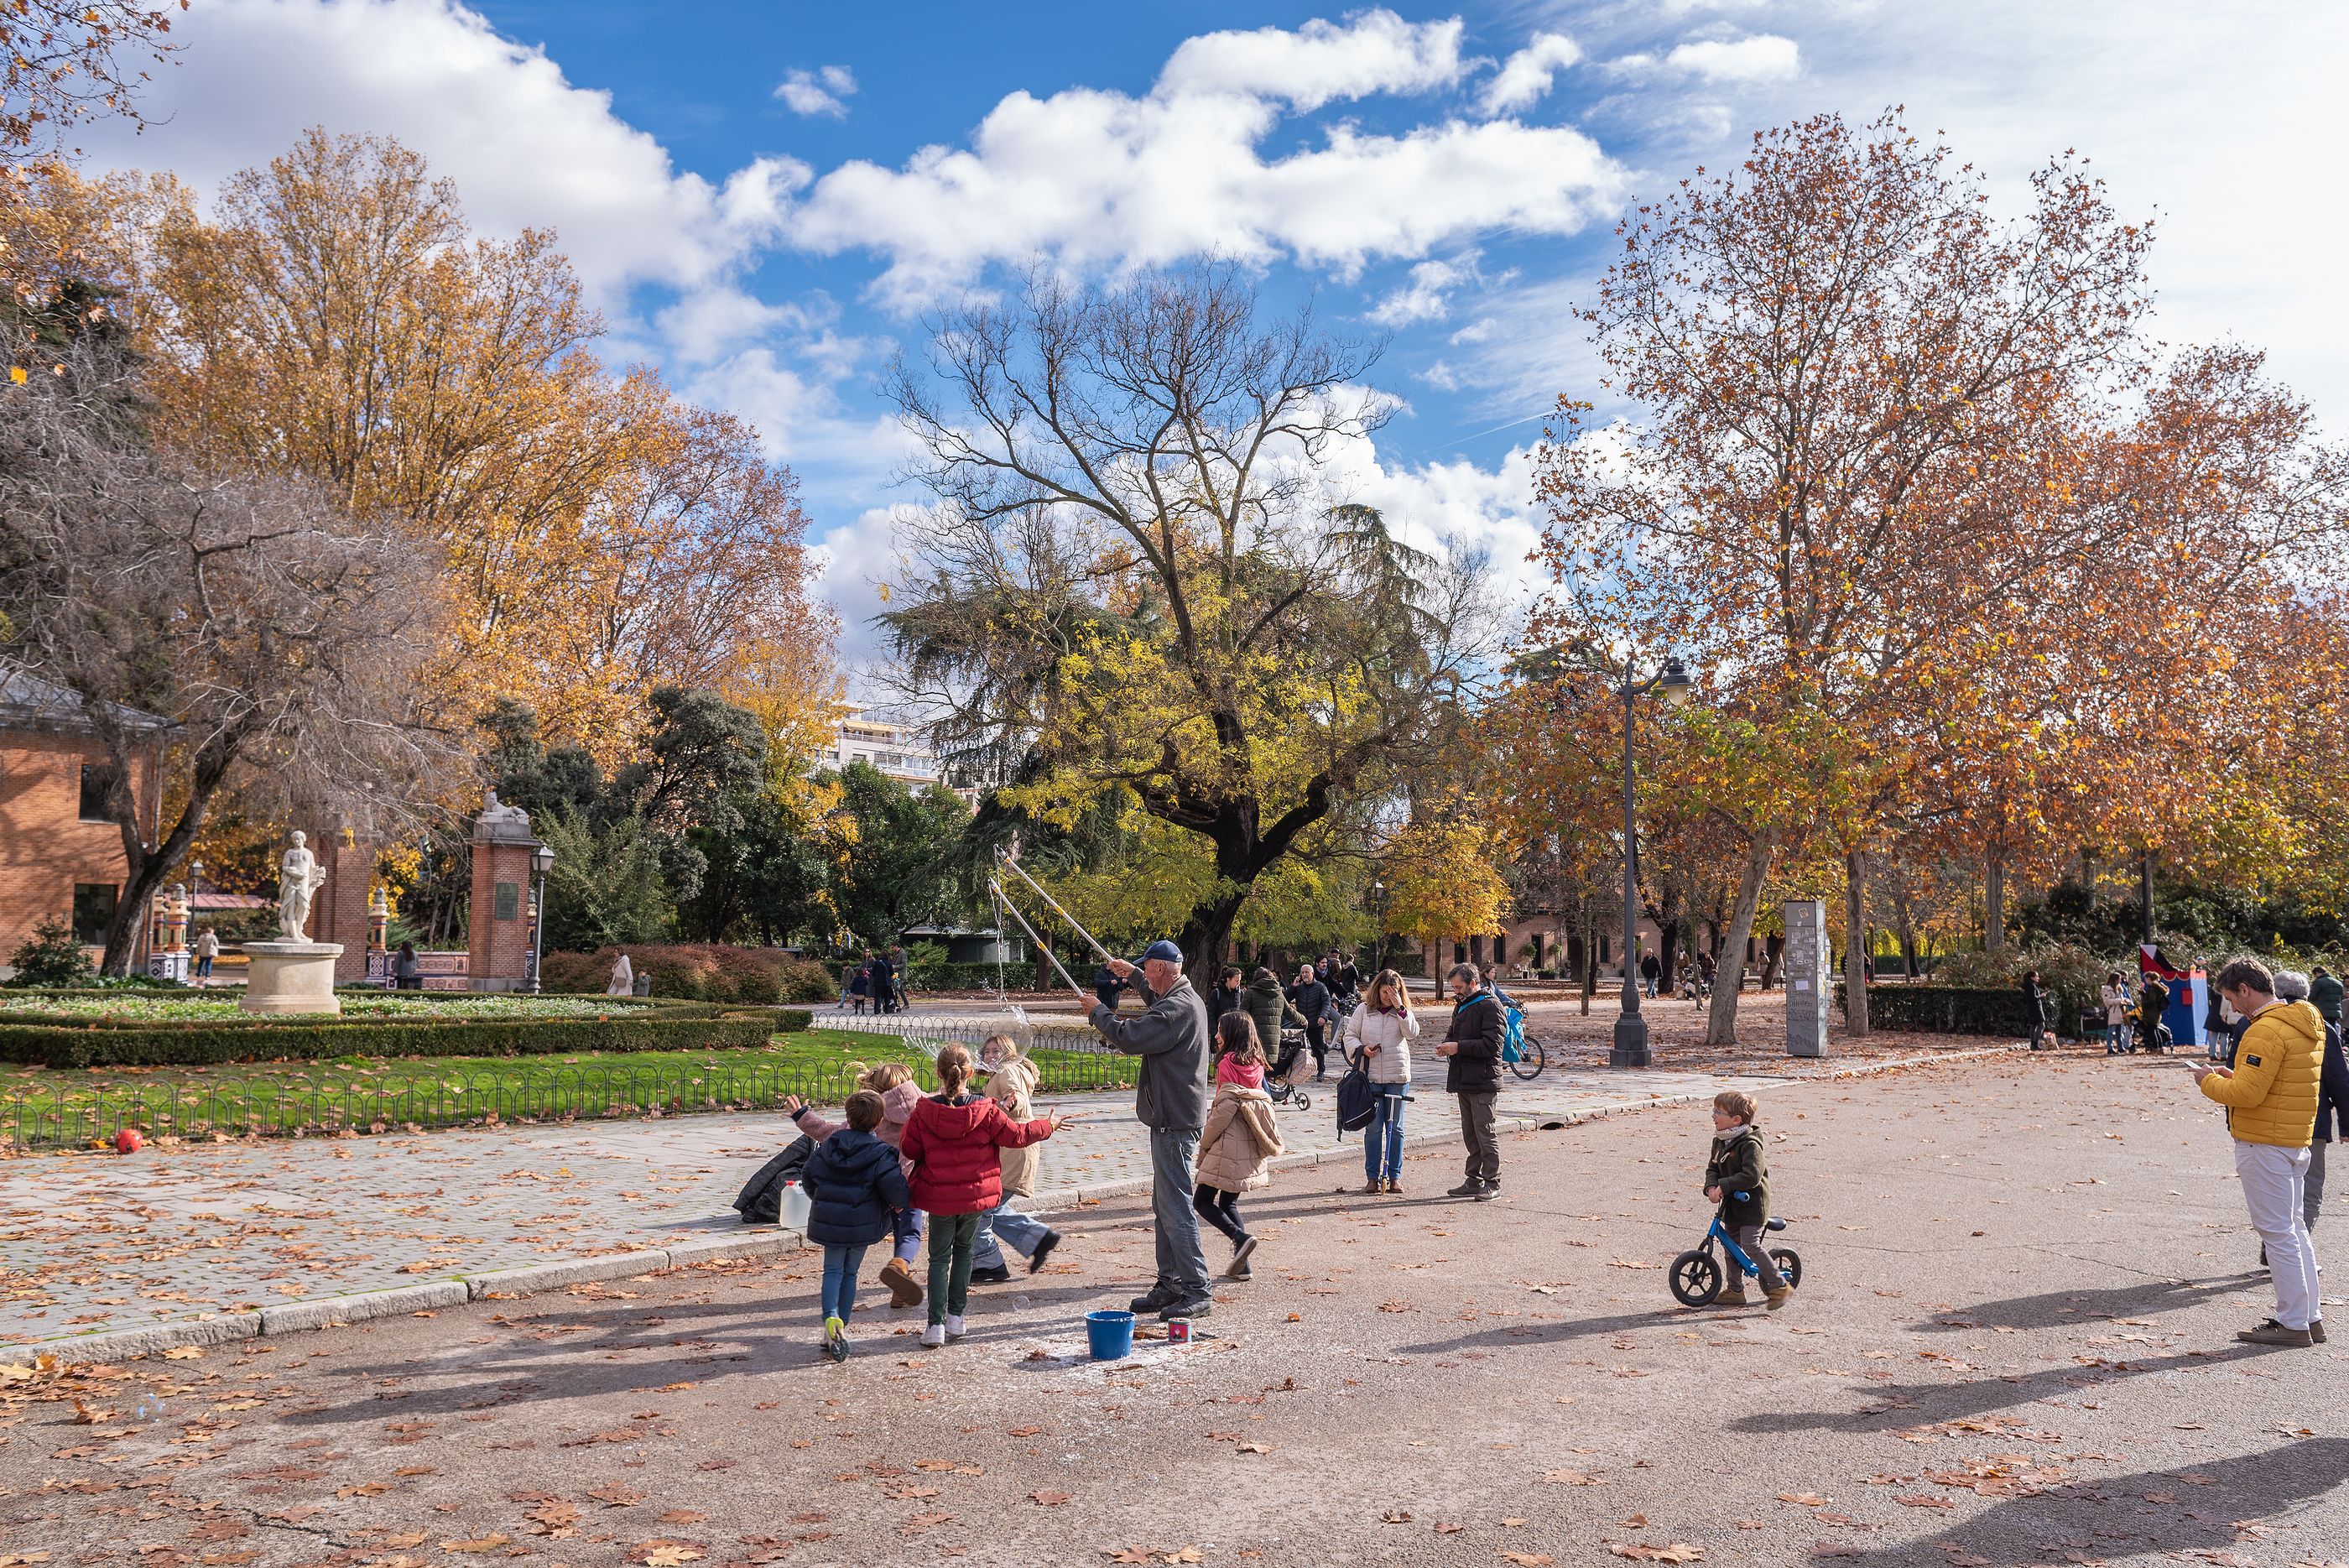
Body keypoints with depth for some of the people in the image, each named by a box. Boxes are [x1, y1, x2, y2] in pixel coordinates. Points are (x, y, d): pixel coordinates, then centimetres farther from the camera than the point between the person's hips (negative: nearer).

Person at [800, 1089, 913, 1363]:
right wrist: (899, 1203, 7)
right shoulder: (880, 1155, -14)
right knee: (850, 1273, 13)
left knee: (833, 1270, 11)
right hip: (863, 1225, -2)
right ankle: (841, 1329, 15)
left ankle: (831, 1318, -15)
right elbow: (899, 1195, -18)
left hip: (828, 1221, 2)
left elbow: (807, 1180, 10)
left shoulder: (826, 1147, -1)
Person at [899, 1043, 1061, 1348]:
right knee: (964, 1249, 21)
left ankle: (936, 1325, 3)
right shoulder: (985, 1110, -13)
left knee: (939, 1258, 11)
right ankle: (955, 1317, 19)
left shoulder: (923, 1111, -13)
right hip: (976, 1194, 1)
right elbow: (1016, 1135, -2)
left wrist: (921, 1170, 18)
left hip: (939, 1197, -1)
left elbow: (909, 1151, -4)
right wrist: (1048, 1125, 14)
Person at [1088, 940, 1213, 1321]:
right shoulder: (1186, 998, 14)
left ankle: (1197, 1292, -5)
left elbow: (1129, 1037, -26)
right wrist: (1133, 975, 37)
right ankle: (1170, 1285, 22)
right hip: (1172, 1119, 11)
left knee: (1176, 1208, -8)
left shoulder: (1178, 1008, -20)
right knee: (1164, 1206, 15)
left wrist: (1097, 1012, -10)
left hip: (1174, 1122, -11)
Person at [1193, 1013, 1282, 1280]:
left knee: (1202, 1201, 0)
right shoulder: (1255, 1062, 9)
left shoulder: (1228, 1062, -12)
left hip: (1228, 1144, -8)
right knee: (1229, 1203, 15)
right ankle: (1241, 1266, 9)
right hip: (1250, 1145, 8)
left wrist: (1204, 1142, -5)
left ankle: (1240, 1237, -16)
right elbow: (1262, 1098, 13)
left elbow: (1225, 1107, -16)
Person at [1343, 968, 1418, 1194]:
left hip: (1398, 1077, 0)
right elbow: (1349, 1035, 7)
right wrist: (1361, 1049, -12)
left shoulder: (1403, 1012, 6)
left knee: (1395, 1128, 5)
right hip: (1370, 1076, 0)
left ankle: (1395, 1176, 13)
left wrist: (1400, 1007, -14)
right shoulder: (1363, 1010, 5)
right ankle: (1372, 1177, 8)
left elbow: (1412, 1033, -10)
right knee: (1373, 1128, 1)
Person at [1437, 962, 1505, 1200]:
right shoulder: (1461, 1005, 18)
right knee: (1469, 1134, 13)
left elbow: (1491, 1045, -18)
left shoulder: (1490, 1006, -11)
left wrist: (1459, 1047, -19)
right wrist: (1447, 1045, 6)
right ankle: (1474, 1181, 20)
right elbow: (1453, 1032, 28)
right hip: (1464, 1081, 9)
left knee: (1485, 1134, -5)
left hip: (1482, 1082, -9)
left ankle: (1492, 1183, 2)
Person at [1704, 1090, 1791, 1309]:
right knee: (1732, 1245, 12)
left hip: (1752, 1203, -9)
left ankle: (1779, 1286, 2)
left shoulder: (1750, 1144, -21)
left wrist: (1723, 1186, -28)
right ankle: (1735, 1290, 22)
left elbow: (1751, 1176, -28)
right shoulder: (1720, 1141, 6)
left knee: (1751, 1245, -12)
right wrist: (1711, 1187, -12)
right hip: (1731, 1203, 9)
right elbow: (1713, 1168, 8)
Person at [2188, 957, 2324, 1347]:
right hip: (2296, 1140, 10)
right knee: (2294, 1228, 16)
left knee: (2276, 1232, -3)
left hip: (2264, 1145, -10)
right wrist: (2232, 1076, 11)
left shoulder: (2266, 1030, -20)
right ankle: (2310, 1317, 22)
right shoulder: (2306, 1024, 12)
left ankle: (2293, 1322, 2)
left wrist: (2210, 1082, -6)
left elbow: (2247, 1094, -22)